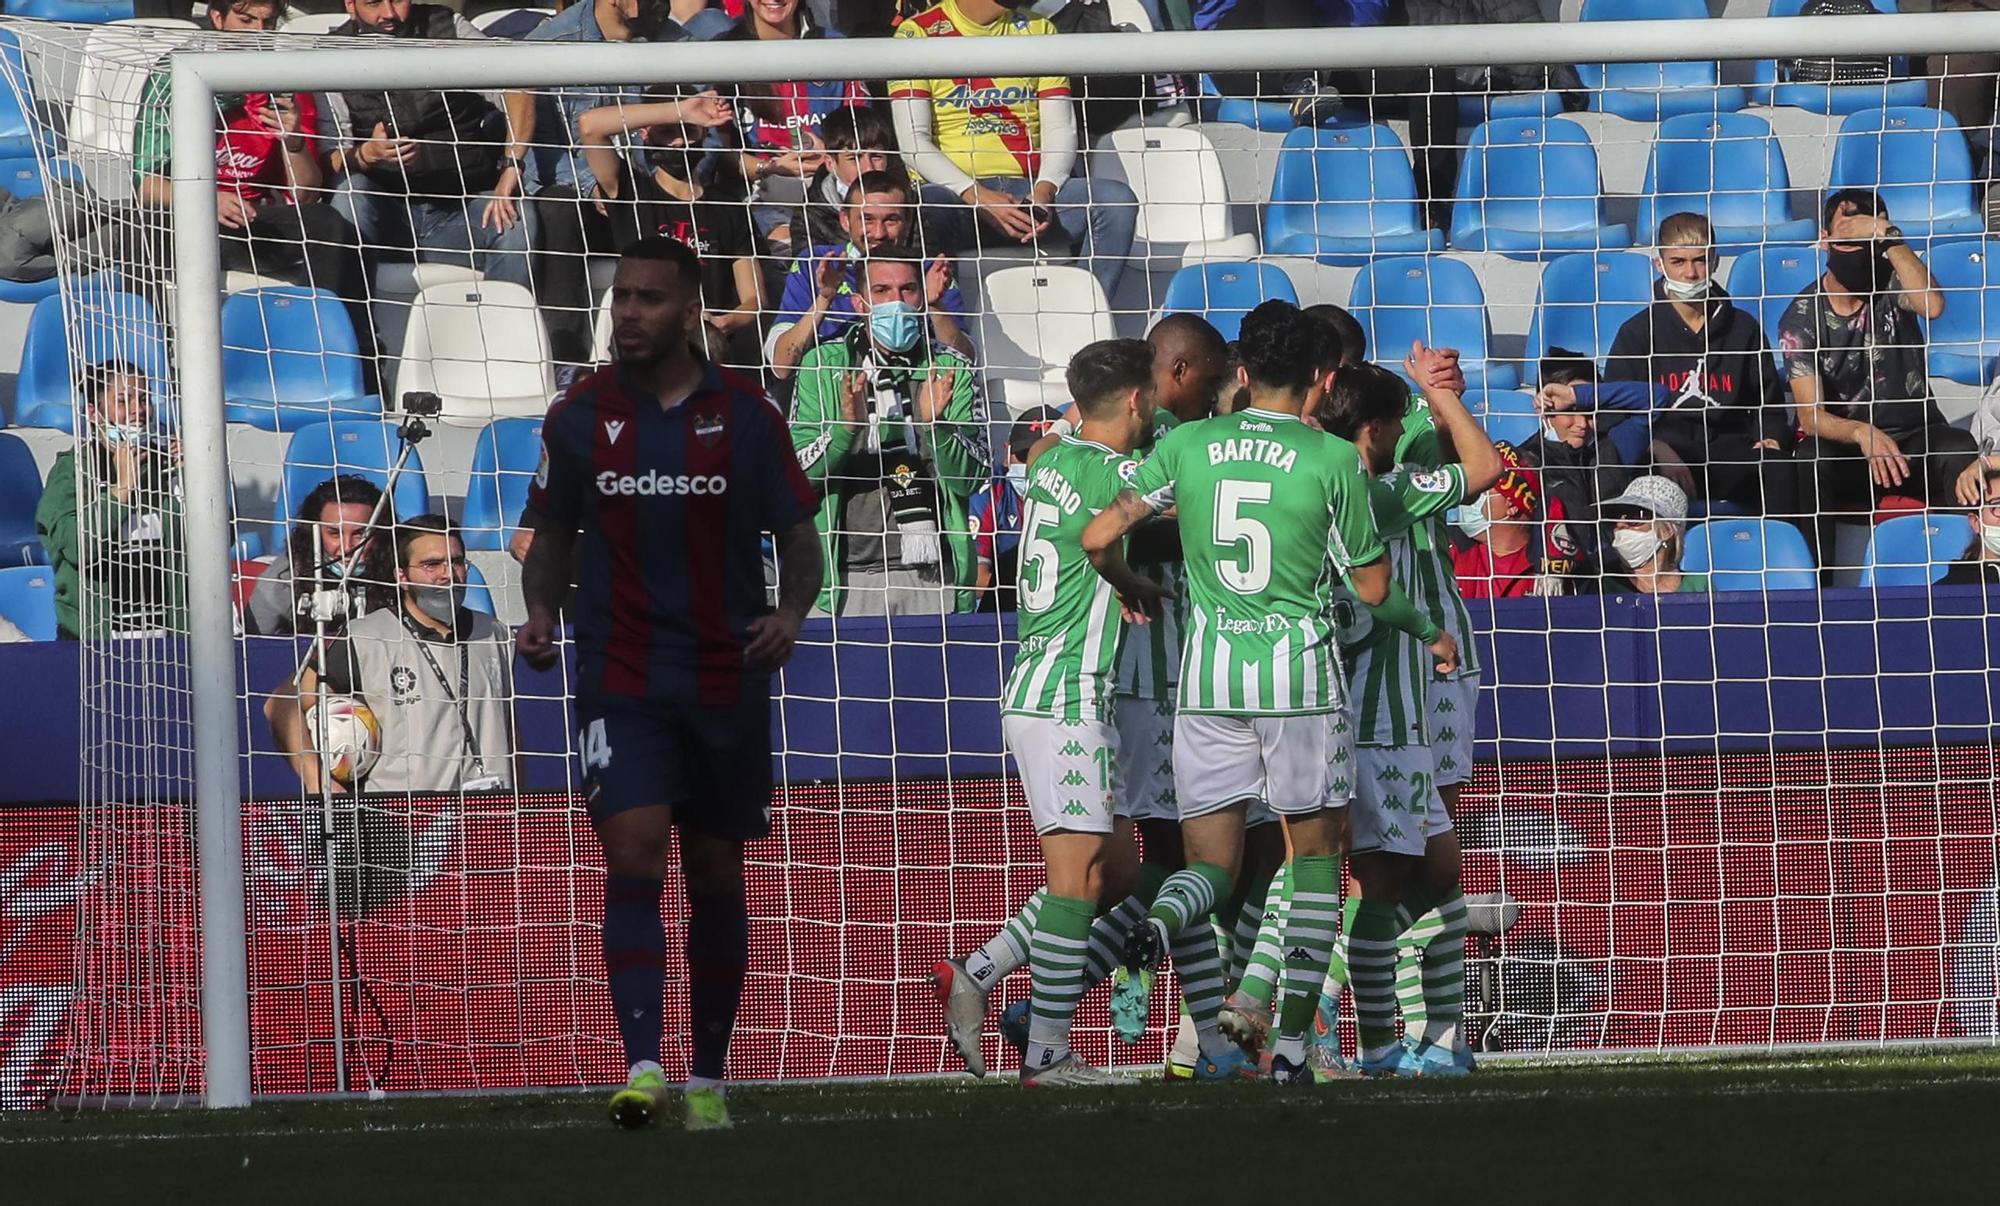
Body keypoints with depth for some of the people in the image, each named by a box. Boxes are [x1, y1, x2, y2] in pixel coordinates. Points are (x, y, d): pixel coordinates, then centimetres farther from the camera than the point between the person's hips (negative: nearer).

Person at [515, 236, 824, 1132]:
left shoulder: (744, 415, -1)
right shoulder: (579, 417, 1)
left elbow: (798, 536, 3)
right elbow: (553, 536, 12)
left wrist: (791, 611, -16)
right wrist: (540, 612, -7)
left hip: (727, 680, 1)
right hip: (621, 681, -1)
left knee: (716, 878, 9)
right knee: (633, 857, -17)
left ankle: (708, 1079, 21)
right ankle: (642, 1067, -25)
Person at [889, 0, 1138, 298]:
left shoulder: (1039, 30, 16)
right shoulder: (917, 33, 3)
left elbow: (1060, 129, 10)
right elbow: (913, 141, -5)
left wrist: (1044, 192, -11)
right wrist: (976, 196, -18)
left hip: (1029, 191, 4)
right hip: (956, 192, -4)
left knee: (1117, 200, -24)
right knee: (923, 210, -40)